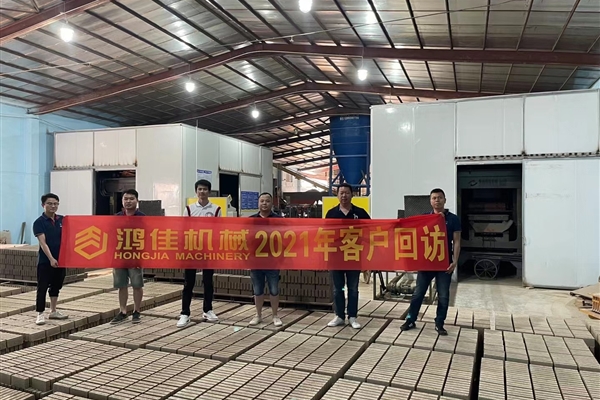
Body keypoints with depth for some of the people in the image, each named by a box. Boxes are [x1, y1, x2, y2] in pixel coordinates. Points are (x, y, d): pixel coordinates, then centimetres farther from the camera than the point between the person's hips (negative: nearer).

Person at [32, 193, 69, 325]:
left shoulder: (62, 220, 7)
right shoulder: (39, 222, -8)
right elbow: (43, 243, -15)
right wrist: (51, 259, -24)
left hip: (61, 259, 5)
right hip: (45, 261, -5)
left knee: (56, 286, 14)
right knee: (42, 287, -1)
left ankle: (53, 311, 25)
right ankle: (40, 314, 8)